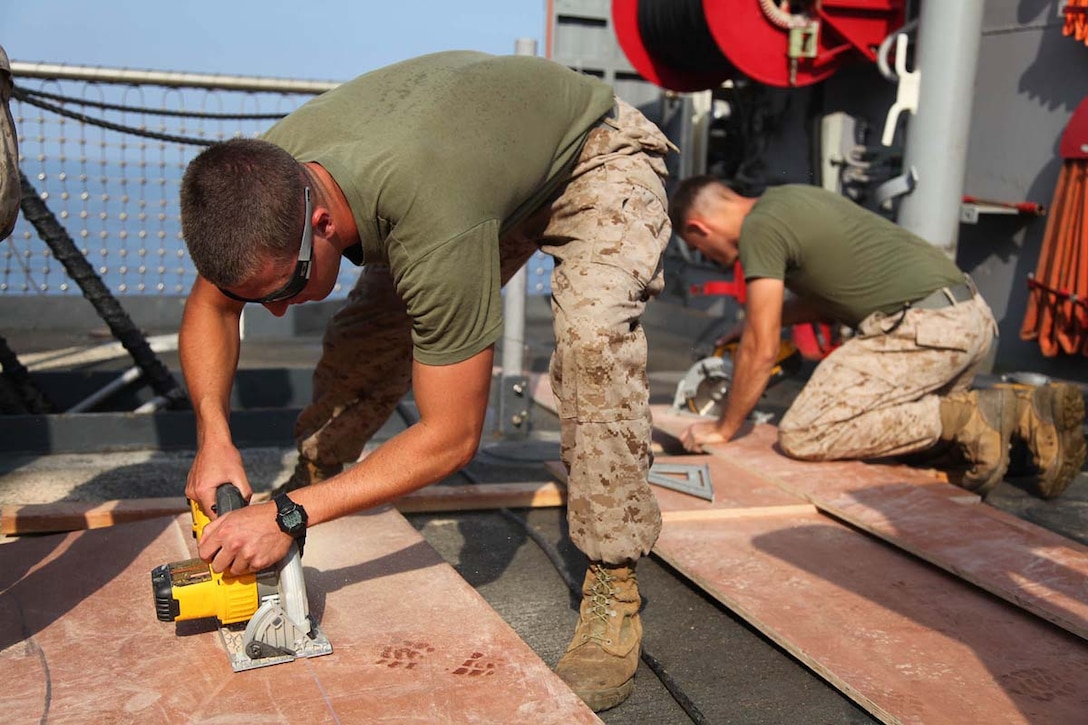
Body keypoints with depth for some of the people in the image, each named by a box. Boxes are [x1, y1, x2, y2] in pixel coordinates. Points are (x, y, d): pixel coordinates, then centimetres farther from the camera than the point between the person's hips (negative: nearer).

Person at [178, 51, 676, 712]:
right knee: (367, 331, -8)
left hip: (595, 153, -6)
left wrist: (292, 514, -34)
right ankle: (313, 476, 20)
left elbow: (453, 436, -34)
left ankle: (614, 591, -19)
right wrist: (214, 436, -21)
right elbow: (209, 304, -5)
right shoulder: (258, 180, -25)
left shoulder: (435, 226, -45)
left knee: (594, 335, -33)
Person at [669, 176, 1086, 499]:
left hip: (923, 327, -10)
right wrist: (757, 319, 34)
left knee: (802, 436, -9)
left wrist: (723, 429, 4)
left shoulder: (759, 227, -6)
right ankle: (1027, 411, 7)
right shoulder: (786, 199, 22)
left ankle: (962, 420, -11)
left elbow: (761, 351, -8)